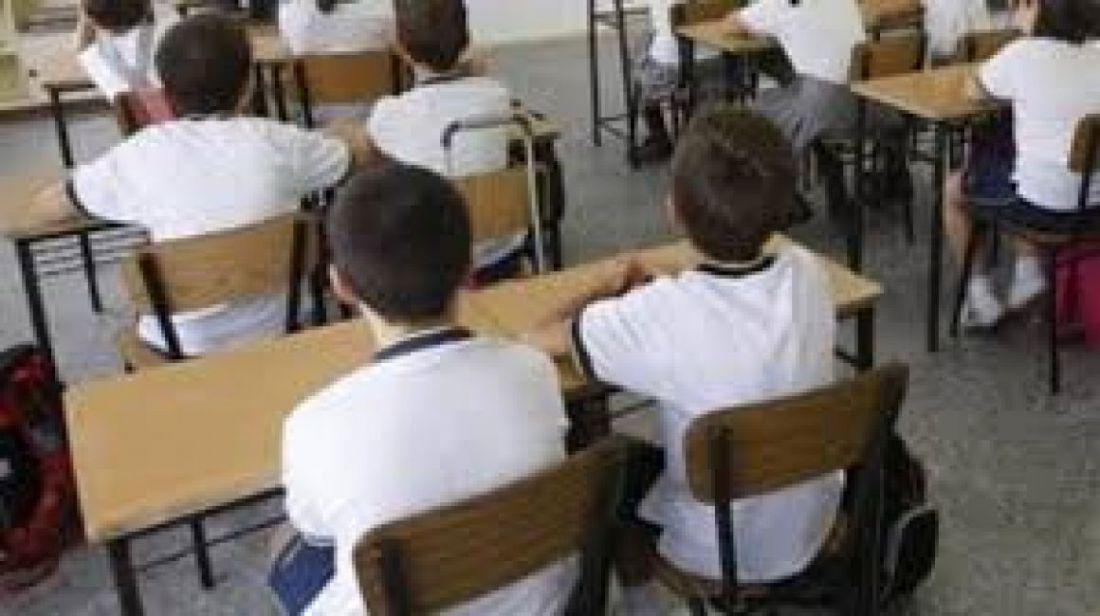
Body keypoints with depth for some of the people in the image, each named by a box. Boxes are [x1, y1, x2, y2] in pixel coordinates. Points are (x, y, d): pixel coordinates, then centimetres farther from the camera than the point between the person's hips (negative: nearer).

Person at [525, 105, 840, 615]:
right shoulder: (808, 274, -17)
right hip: (813, 526, 4)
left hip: (716, 553, -4)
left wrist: (608, 288, 1)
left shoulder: (659, 315, -30)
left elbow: (540, 338, -15)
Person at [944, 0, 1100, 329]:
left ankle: (980, 297, 22)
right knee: (1001, 158, 35)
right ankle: (1029, 274, 28)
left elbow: (977, 91, 5)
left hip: (1047, 201, -6)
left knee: (953, 190, 21)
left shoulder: (1022, 54, -12)